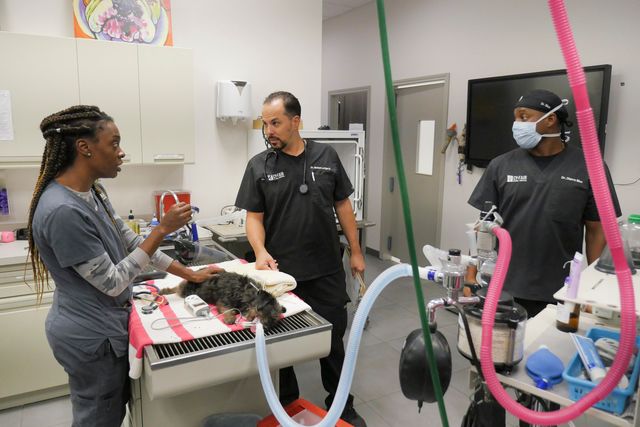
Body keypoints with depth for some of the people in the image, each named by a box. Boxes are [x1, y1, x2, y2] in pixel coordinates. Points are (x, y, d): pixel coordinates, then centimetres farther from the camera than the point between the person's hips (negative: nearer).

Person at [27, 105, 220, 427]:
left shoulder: (91, 192, 0)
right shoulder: (63, 211, -29)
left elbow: (132, 243, 6)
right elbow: (113, 283, -23)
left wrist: (189, 274, 6)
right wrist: (163, 229, -23)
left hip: (101, 325, 9)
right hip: (91, 336, -9)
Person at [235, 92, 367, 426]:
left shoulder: (326, 156, 2)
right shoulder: (259, 166, -3)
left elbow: (342, 205, 7)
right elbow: (254, 217, -3)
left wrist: (355, 251, 7)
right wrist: (260, 251, -22)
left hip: (327, 270, 1)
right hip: (281, 272, -1)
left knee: (333, 338, 14)